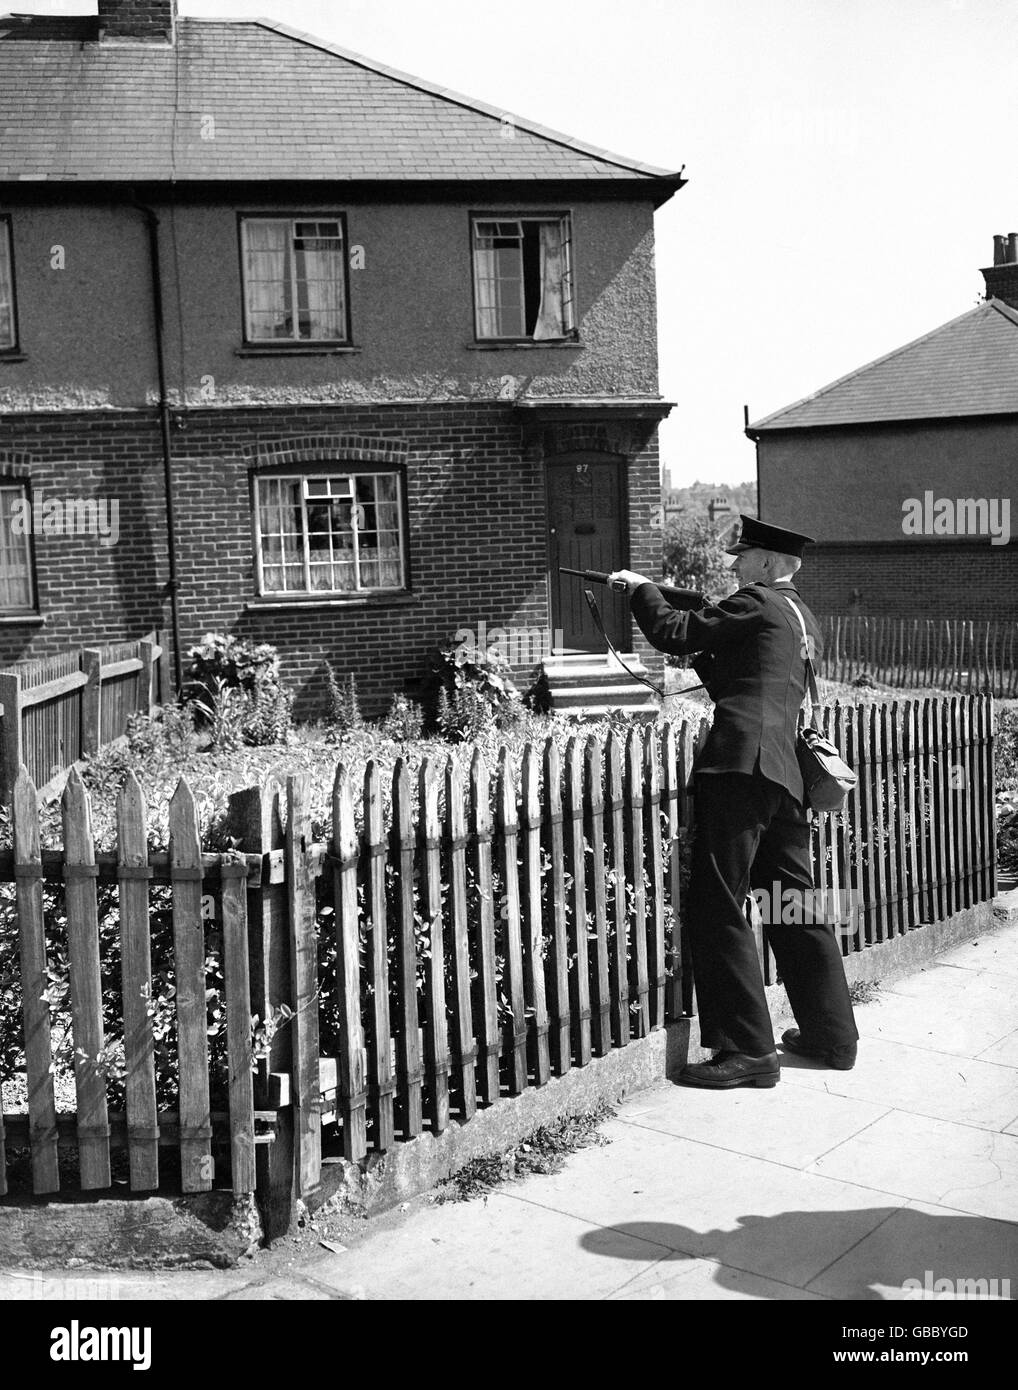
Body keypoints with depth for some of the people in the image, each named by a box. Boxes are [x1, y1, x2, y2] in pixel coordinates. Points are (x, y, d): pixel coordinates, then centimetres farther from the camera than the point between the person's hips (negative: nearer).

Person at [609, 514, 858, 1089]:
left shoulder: (757, 603, -4)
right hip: (789, 773, 10)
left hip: (743, 764, -10)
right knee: (797, 907, 16)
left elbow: (674, 634, -5)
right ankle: (831, 1035, 24)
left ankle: (749, 1050, -4)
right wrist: (702, 652, 18)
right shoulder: (804, 619, 22)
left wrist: (643, 588, 10)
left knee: (719, 908, -5)